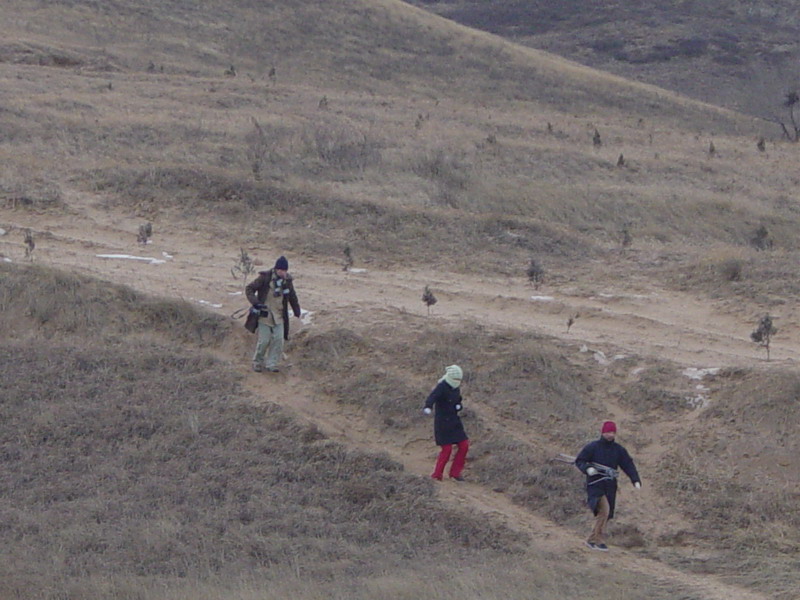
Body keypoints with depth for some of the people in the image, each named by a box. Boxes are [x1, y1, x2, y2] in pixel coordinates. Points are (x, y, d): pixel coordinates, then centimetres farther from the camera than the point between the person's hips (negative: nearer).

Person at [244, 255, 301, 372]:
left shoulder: (287, 281, 3)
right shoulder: (265, 278, -12)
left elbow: (293, 298, 18)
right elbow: (249, 288, -8)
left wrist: (297, 314, 19)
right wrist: (256, 302, -22)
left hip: (279, 317, 4)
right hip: (264, 314, -4)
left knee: (278, 340, -5)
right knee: (264, 340, -3)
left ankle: (272, 364, 4)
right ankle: (257, 362, 16)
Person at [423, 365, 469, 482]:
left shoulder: (455, 389, 11)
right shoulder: (441, 387, -14)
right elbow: (432, 398, -33)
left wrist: (459, 406, -1)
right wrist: (428, 407, -55)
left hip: (454, 422, 8)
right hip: (442, 422, -8)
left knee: (464, 445, 3)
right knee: (447, 449, -10)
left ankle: (455, 472, 15)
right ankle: (437, 475, 4)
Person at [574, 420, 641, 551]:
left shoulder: (618, 450, 9)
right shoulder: (592, 447, -1)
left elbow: (628, 465, 5)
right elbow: (579, 461, 1)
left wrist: (636, 480, -9)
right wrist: (587, 469, -19)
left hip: (610, 486, 5)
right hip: (595, 485, -5)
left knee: (605, 515, 5)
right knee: (604, 509, -23)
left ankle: (592, 540, 17)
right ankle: (598, 540, -17)